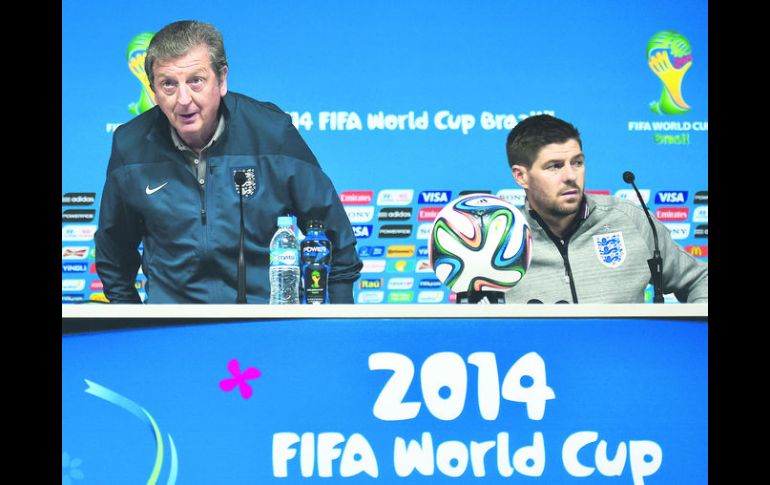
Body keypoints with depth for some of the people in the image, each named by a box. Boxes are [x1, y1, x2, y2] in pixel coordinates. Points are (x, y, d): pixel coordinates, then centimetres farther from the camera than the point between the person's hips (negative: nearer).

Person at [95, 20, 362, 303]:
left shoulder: (272, 133, -7)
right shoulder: (130, 147, -1)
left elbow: (330, 224, 5)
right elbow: (114, 245, 17)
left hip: (267, 303, -1)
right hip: (171, 303, 1)